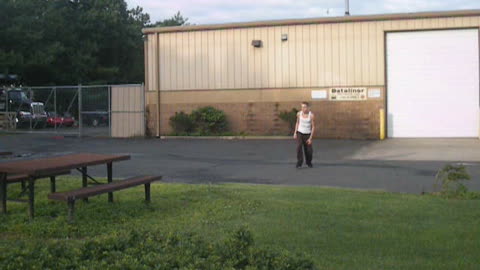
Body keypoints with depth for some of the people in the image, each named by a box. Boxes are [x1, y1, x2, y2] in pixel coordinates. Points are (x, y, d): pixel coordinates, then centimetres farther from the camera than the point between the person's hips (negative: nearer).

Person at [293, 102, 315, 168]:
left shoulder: (311, 115, -16)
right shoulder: (299, 113, -7)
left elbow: (313, 127, -11)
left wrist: (310, 138, -15)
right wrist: (295, 133, 1)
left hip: (307, 135, -1)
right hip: (299, 133, 1)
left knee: (308, 150, 3)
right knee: (299, 147, -20)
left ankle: (308, 162, 29)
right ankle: (299, 163, -16)